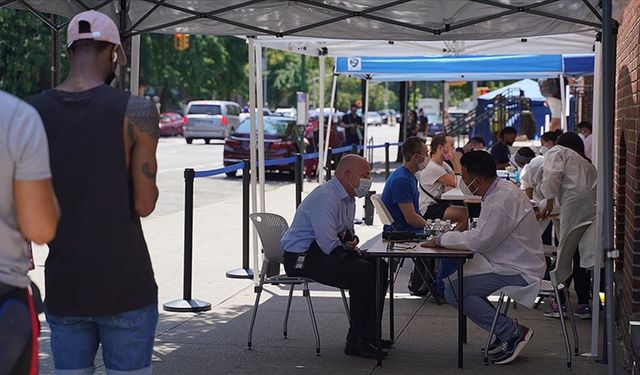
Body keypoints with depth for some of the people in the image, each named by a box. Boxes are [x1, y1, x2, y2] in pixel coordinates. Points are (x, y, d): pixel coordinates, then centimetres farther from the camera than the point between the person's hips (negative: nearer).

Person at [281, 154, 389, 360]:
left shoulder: (348, 199, 12)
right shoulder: (325, 197, -21)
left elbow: (347, 234, 25)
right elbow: (329, 244, -27)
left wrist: (351, 241, 2)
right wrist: (349, 250, -10)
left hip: (326, 252, 10)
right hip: (301, 258, -10)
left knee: (379, 267, 0)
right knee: (363, 271, -25)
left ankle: (369, 335, 4)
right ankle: (355, 342, -17)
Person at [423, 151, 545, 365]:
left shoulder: (505, 199, -23)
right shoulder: (497, 192, 10)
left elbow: (480, 240, -25)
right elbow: (483, 234, 15)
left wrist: (443, 239, -14)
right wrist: (447, 238, 3)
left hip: (518, 271, -11)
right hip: (505, 263, 11)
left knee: (455, 291, -15)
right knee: (451, 275, 14)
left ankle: (513, 333, -7)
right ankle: (506, 331, 15)